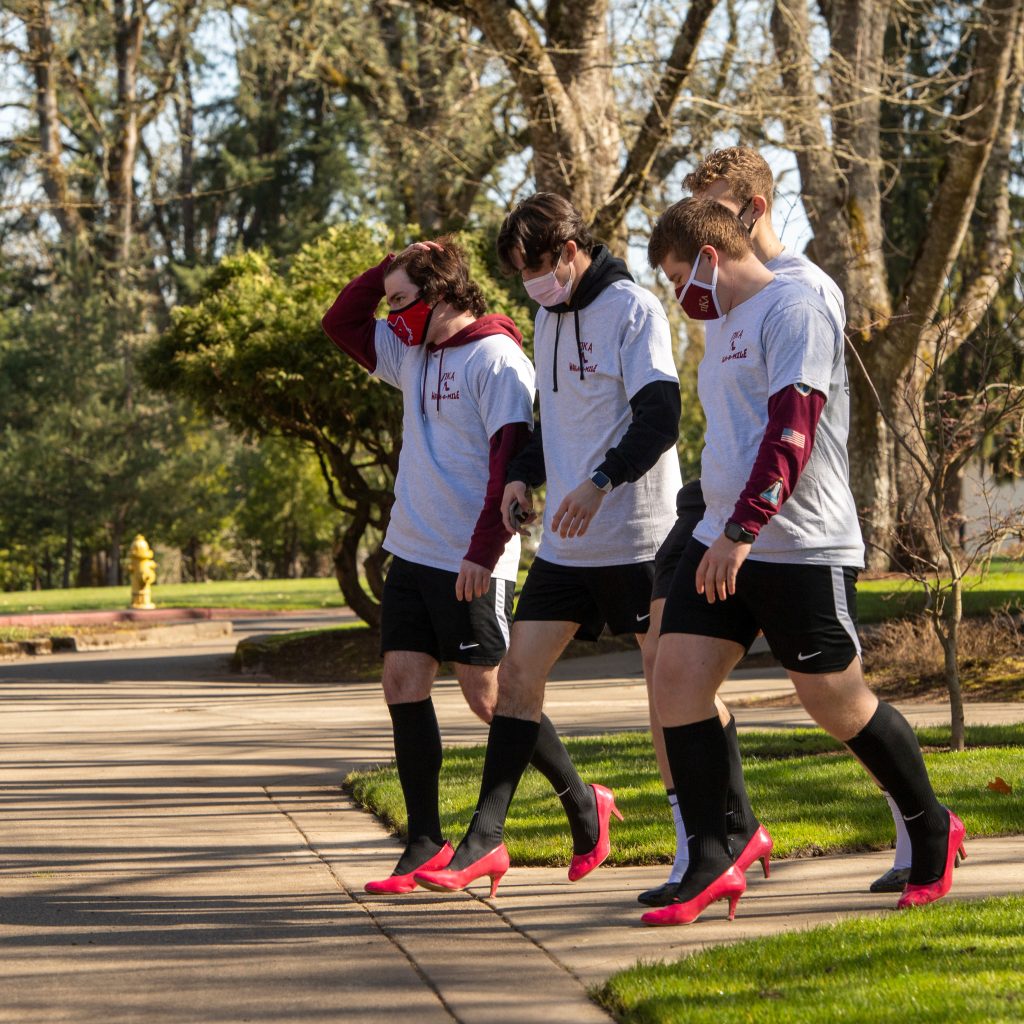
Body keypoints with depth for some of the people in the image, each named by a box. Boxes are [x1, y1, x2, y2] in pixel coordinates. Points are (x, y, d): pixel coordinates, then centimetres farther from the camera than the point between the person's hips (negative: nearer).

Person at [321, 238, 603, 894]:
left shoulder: (497, 359, -12)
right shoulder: (413, 356, 13)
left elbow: (513, 463, -19)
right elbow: (342, 322, 23)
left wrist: (483, 552, -23)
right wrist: (392, 265, 8)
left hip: (471, 566, -8)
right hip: (411, 555, 8)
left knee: (490, 697, -4)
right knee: (403, 686, 1)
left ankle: (581, 803, 14)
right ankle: (427, 843, 4)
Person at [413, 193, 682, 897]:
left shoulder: (633, 309, -10)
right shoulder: (549, 319, 15)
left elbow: (661, 419, -18)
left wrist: (602, 480, -30)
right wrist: (524, 474, 7)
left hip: (637, 534, -7)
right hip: (566, 542, 8)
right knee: (518, 674, 2)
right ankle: (486, 840, 5)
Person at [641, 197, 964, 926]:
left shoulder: (792, 311, -12)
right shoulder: (725, 325, 19)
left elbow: (792, 431, -22)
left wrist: (742, 532, -27)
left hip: (804, 551, -9)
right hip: (726, 543, 9)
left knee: (838, 703, -1)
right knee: (677, 676, -5)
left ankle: (933, 835, 21)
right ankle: (711, 864, -4)